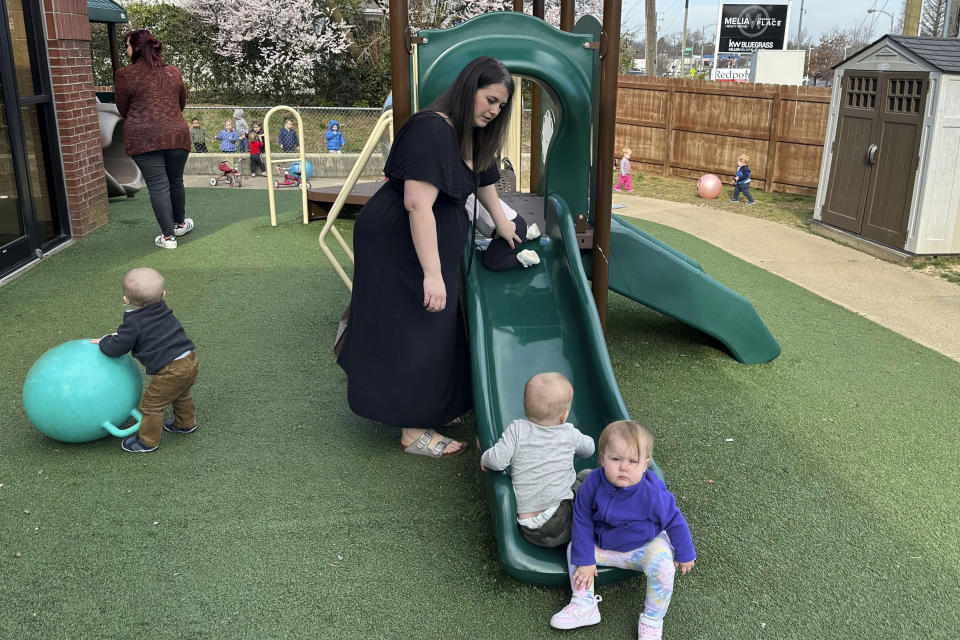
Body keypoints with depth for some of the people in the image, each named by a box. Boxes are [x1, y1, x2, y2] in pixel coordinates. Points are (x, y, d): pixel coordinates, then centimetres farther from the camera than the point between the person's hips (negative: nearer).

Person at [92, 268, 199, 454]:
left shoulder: (133, 323, -11)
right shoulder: (163, 311, 11)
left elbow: (116, 349, -5)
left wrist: (104, 341, 15)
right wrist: (121, 335, 29)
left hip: (170, 371, -8)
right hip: (191, 360, 8)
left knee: (152, 405, 9)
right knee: (182, 395, 32)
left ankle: (148, 441, 21)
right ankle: (186, 423, 50)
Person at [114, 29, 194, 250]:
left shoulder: (125, 75, -5)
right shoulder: (173, 72, 6)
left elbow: (123, 110, 5)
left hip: (143, 138, -3)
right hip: (176, 135, 3)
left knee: (158, 186, -1)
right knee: (176, 181, 18)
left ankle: (168, 236, 1)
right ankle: (179, 224, 35)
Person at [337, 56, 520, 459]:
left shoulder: (471, 135, 8)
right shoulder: (432, 131, -24)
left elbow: (483, 179, 28)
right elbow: (418, 204, -32)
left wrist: (502, 224, 41)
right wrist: (432, 274, -34)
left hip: (434, 244, 10)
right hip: (397, 247, -10)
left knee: (435, 329, 18)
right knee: (410, 332, -2)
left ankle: (431, 406, 35)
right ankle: (413, 432, 9)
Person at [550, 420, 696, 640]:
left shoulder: (652, 492, -31)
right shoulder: (593, 483, -24)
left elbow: (675, 522, -13)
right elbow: (582, 521, -12)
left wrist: (685, 555, 0)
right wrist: (584, 560, -9)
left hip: (645, 546, -4)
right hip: (603, 546, 4)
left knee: (662, 565, -29)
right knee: (574, 548, -6)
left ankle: (652, 621, -6)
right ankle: (584, 607, 6)